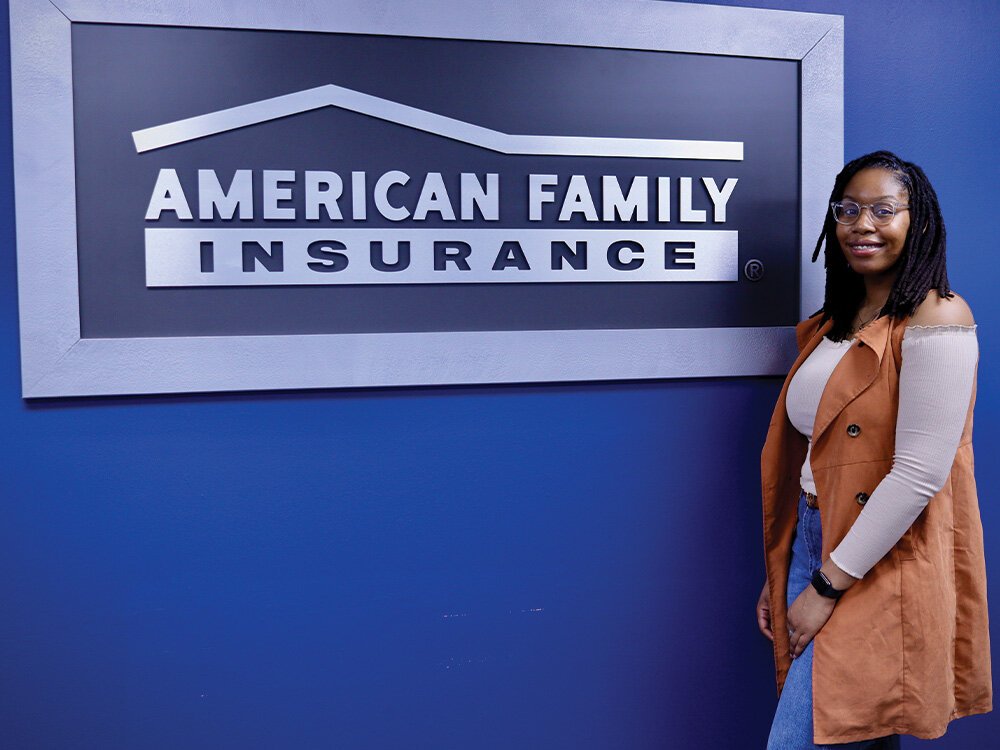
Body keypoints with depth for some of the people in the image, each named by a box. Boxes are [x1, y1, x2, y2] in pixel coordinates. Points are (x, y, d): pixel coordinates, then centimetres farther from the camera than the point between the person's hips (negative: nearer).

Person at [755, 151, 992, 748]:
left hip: (882, 570, -7)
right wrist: (782, 573, 10)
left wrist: (828, 585, -16)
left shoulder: (936, 319, -13)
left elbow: (919, 474, -20)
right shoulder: (835, 324, 11)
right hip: (814, 546, 7)